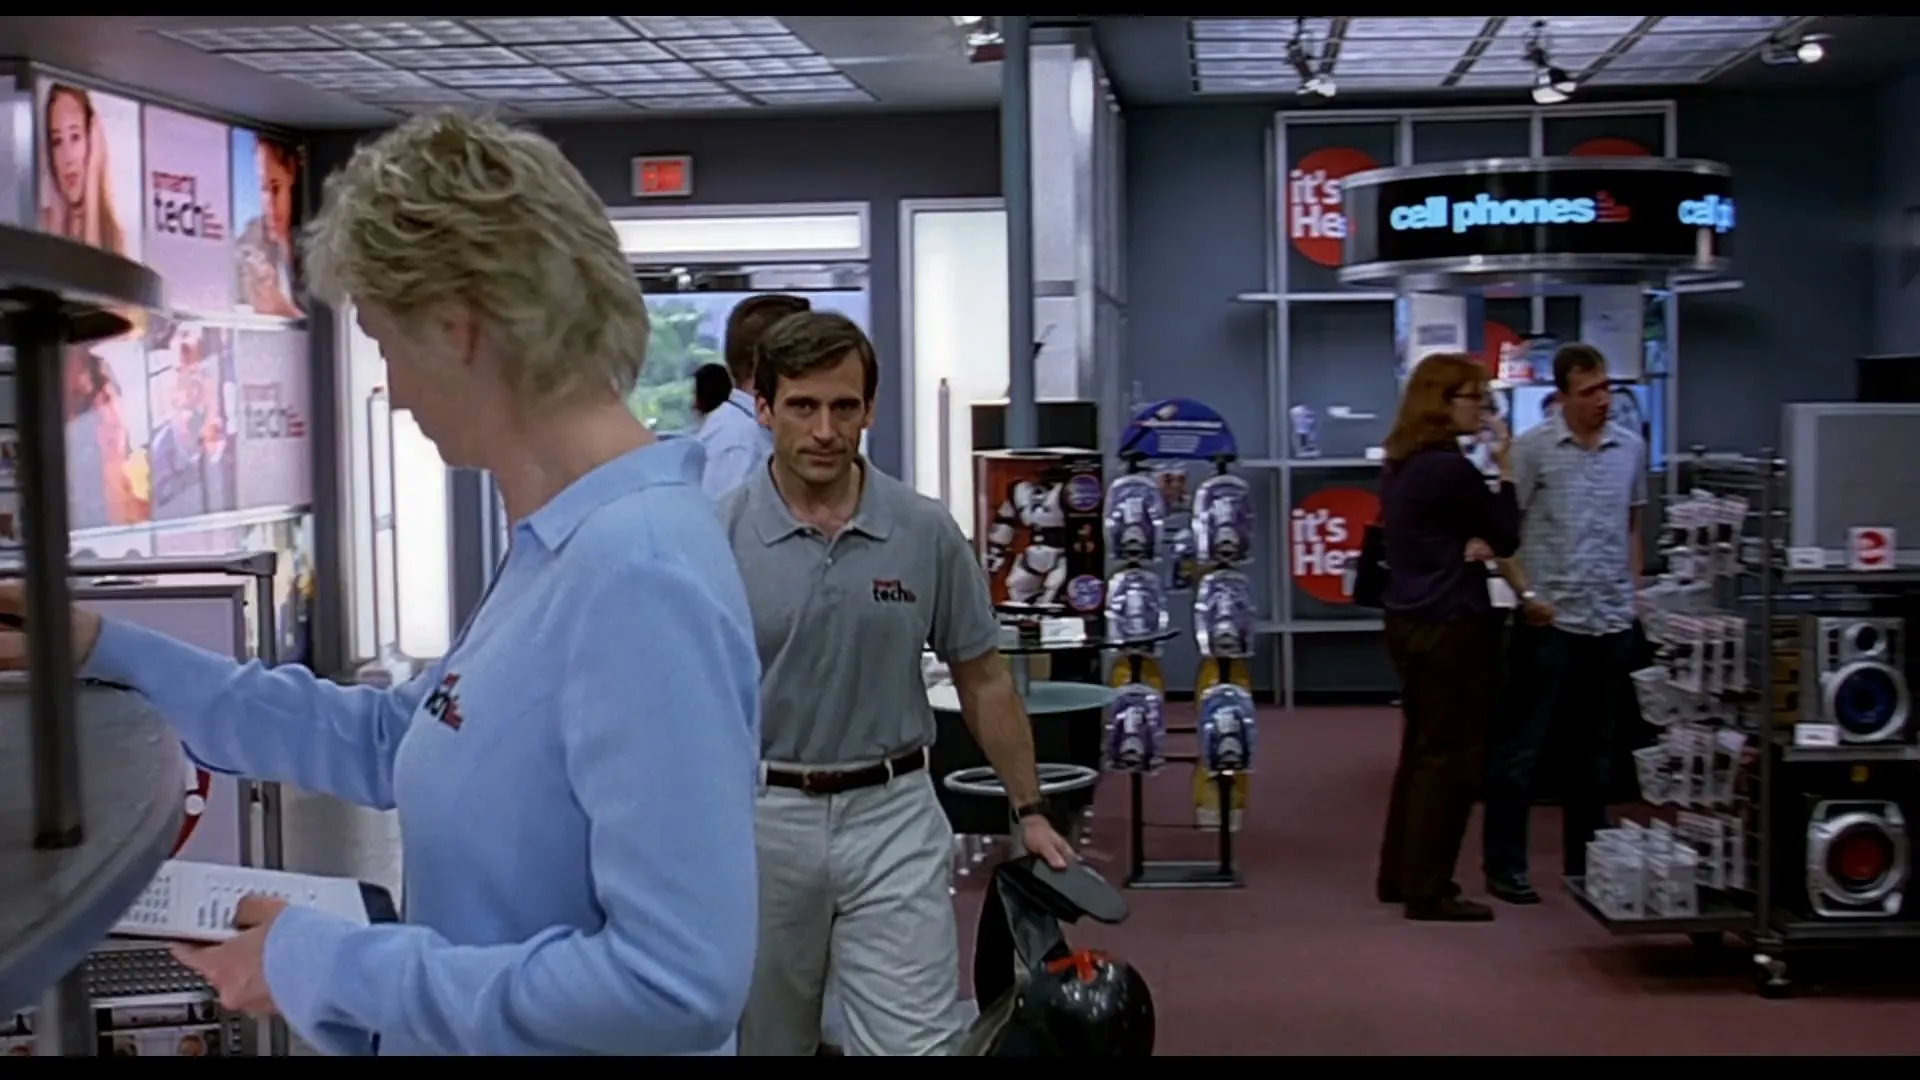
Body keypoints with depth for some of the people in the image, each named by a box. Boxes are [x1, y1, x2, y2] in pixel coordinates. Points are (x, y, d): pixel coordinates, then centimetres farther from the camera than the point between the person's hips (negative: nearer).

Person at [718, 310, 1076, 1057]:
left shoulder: (927, 532, -3)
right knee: (767, 1043, 15)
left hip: (892, 817, 0)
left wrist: (1029, 810, 5)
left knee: (915, 1046, -6)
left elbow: (982, 680, 6)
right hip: (759, 817, 0)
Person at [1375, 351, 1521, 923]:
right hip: (1451, 626, -10)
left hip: (1409, 620, 10)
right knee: (1451, 756, -2)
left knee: (1422, 748, 18)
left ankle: (1400, 875, 24)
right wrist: (1503, 465, -4)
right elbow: (1507, 536, -8)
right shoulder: (1451, 468, -19)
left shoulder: (1401, 463, 9)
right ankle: (1428, 890, 2)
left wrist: (1470, 544, -4)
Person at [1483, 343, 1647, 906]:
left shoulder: (1631, 448, 7)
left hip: (1612, 622, 5)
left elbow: (1633, 526, 17)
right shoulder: (1532, 449, -7)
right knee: (1522, 746, 0)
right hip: (1550, 621, -5)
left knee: (1595, 750, 13)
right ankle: (1504, 866, 7)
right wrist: (1526, 593, -14)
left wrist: (1634, 593, 11)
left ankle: (1584, 862, 23)